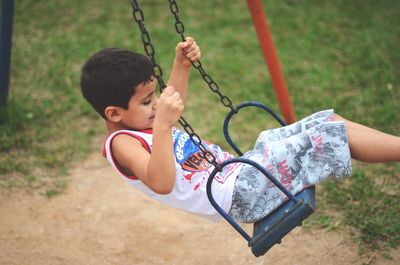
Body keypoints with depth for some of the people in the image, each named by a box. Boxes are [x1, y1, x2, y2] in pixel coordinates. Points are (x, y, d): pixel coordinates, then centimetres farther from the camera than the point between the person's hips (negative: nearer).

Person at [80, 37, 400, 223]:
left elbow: (172, 104, 31)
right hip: (239, 195, -10)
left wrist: (182, 66, 17)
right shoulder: (122, 143, -17)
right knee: (328, 135, -13)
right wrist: (162, 126, -45)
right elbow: (161, 183, -35)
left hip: (236, 171, 10)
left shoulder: (138, 125, 10)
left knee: (330, 122, 6)